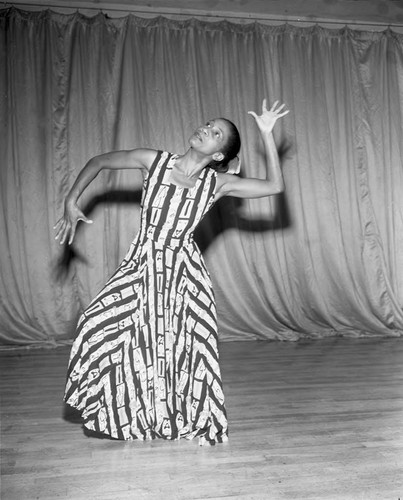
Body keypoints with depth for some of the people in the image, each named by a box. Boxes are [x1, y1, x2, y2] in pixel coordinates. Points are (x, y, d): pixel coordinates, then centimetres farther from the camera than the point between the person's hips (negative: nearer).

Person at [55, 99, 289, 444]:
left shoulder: (218, 183, -6)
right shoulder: (155, 161, -6)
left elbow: (275, 185, -13)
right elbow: (99, 162, 7)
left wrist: (267, 134, -14)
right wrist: (71, 202, 1)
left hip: (183, 270, -1)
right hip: (142, 264, 1)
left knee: (187, 344, 0)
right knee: (101, 325, -5)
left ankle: (192, 418, 26)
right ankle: (109, 413, 19)